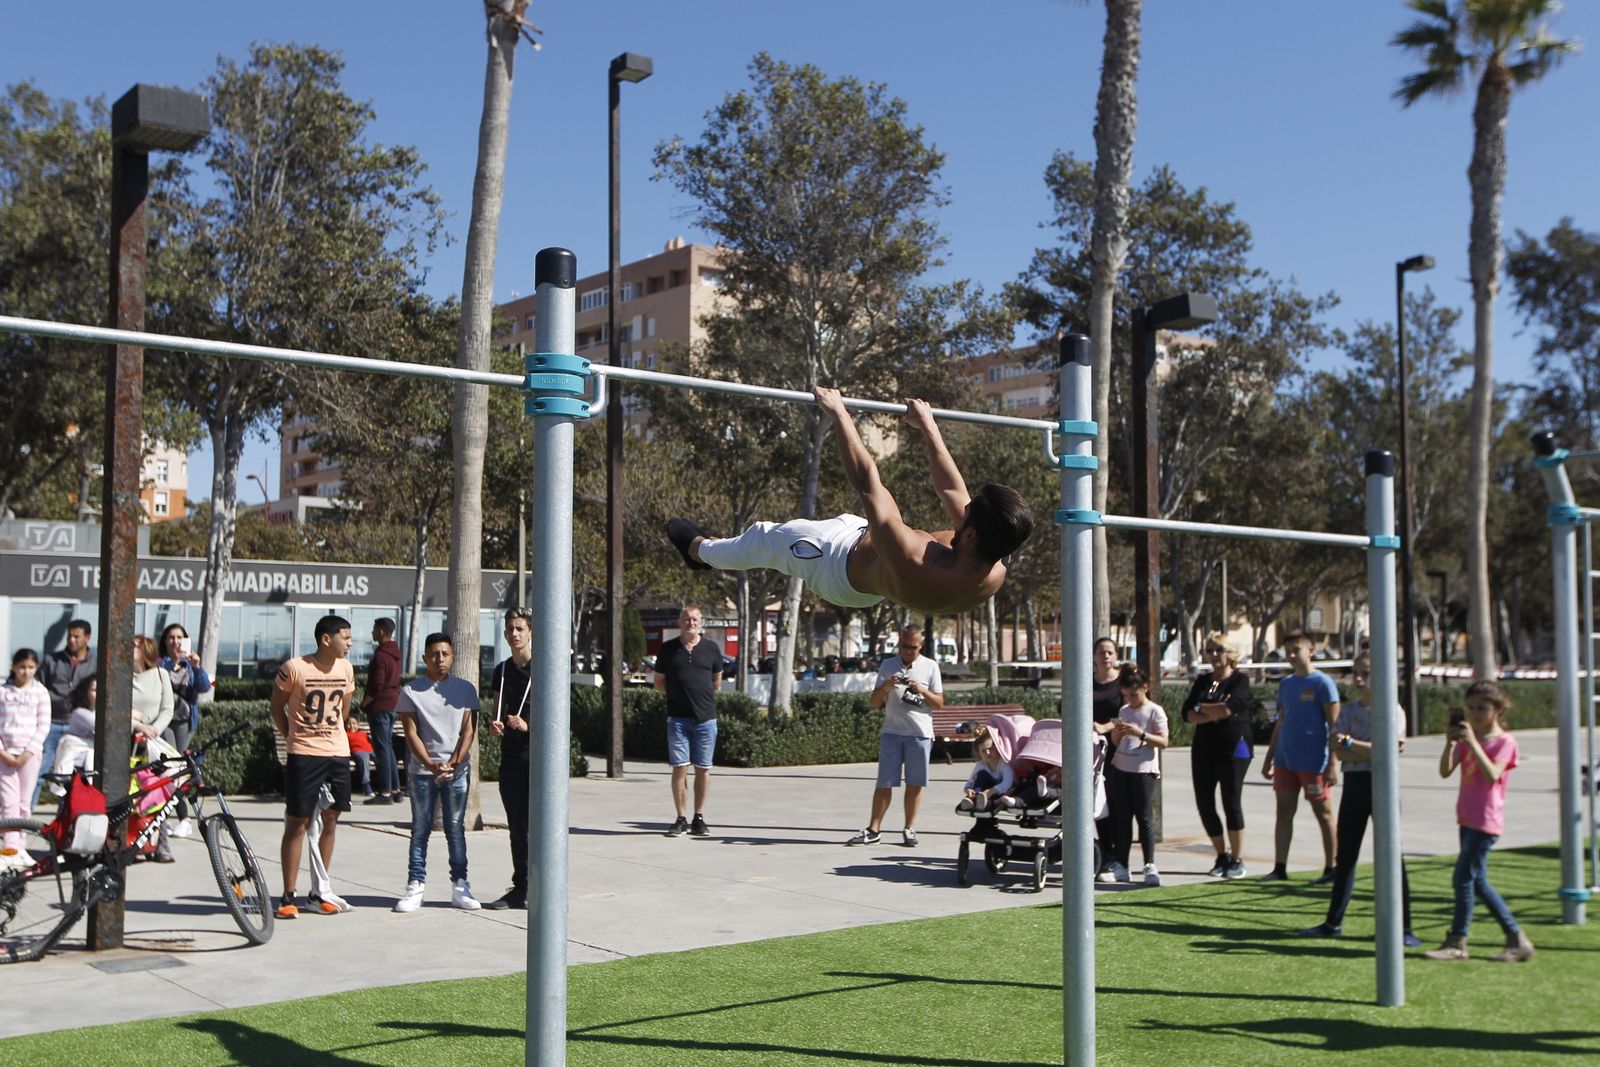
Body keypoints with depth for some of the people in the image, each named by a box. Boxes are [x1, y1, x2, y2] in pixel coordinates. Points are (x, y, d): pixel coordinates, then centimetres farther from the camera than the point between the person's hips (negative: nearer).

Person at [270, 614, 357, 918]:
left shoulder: (346, 669, 4)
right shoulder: (294, 668, -12)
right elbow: (276, 706, 0)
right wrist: (293, 737, 4)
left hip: (338, 753, 5)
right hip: (304, 756, -5)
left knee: (330, 820, 9)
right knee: (297, 824, -2)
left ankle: (319, 892, 20)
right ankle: (288, 896, 5)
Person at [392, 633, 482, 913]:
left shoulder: (465, 689, 6)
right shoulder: (411, 691, 2)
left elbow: (469, 731, 2)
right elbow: (412, 733, -3)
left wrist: (453, 763, -11)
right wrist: (431, 764, -14)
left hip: (457, 769, 1)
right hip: (422, 770, -1)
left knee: (456, 829, 5)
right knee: (420, 829, 3)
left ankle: (460, 886, 9)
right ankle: (416, 886, 7)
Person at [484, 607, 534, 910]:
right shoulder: (502, 670, 15)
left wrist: (527, 725, -21)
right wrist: (494, 725, 0)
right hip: (510, 755, 6)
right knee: (516, 826, 9)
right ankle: (520, 889, 15)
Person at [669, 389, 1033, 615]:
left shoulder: (914, 564, -50)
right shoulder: (993, 576, -32)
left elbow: (866, 481, -42)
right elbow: (952, 490, -17)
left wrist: (839, 413, -32)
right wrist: (929, 428, -6)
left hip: (844, 568, -5)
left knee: (766, 537, 20)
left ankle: (699, 549, 50)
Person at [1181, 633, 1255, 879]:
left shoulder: (1240, 680, -4)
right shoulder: (1202, 681, 12)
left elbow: (1231, 708, -21)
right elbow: (1187, 713, 0)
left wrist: (1203, 708, -6)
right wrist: (1216, 713, -15)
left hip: (1233, 748, -6)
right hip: (1204, 748, 6)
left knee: (1231, 803, -5)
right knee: (1204, 803, 4)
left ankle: (1237, 860, 5)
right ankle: (1222, 855, 18)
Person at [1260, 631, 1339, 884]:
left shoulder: (1322, 683, -8)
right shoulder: (1286, 684, 12)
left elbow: (1334, 725, -10)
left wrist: (1332, 764, -15)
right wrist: (1269, 758, 17)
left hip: (1313, 761, -6)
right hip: (1285, 760, 7)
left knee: (1323, 812, 2)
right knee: (1284, 811, 7)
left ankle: (1331, 869, 10)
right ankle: (1279, 868, 11)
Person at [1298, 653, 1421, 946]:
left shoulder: (1392, 711, -5)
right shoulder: (1348, 710, 8)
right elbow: (1339, 753, -3)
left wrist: (1350, 742, -19)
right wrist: (1370, 750, -16)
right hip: (1353, 786, 5)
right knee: (1345, 856, 10)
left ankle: (1404, 929, 1)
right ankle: (1334, 922, 18)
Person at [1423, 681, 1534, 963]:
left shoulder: (1504, 741, -7)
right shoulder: (1467, 738, 11)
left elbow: (1492, 775, -24)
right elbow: (1445, 772, 0)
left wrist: (1472, 742, -27)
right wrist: (1450, 743, -14)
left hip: (1486, 821, -8)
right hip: (1467, 819, 8)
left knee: (1464, 878, -8)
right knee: (1477, 882, 10)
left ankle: (1457, 942, 0)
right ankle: (1516, 939, 17)